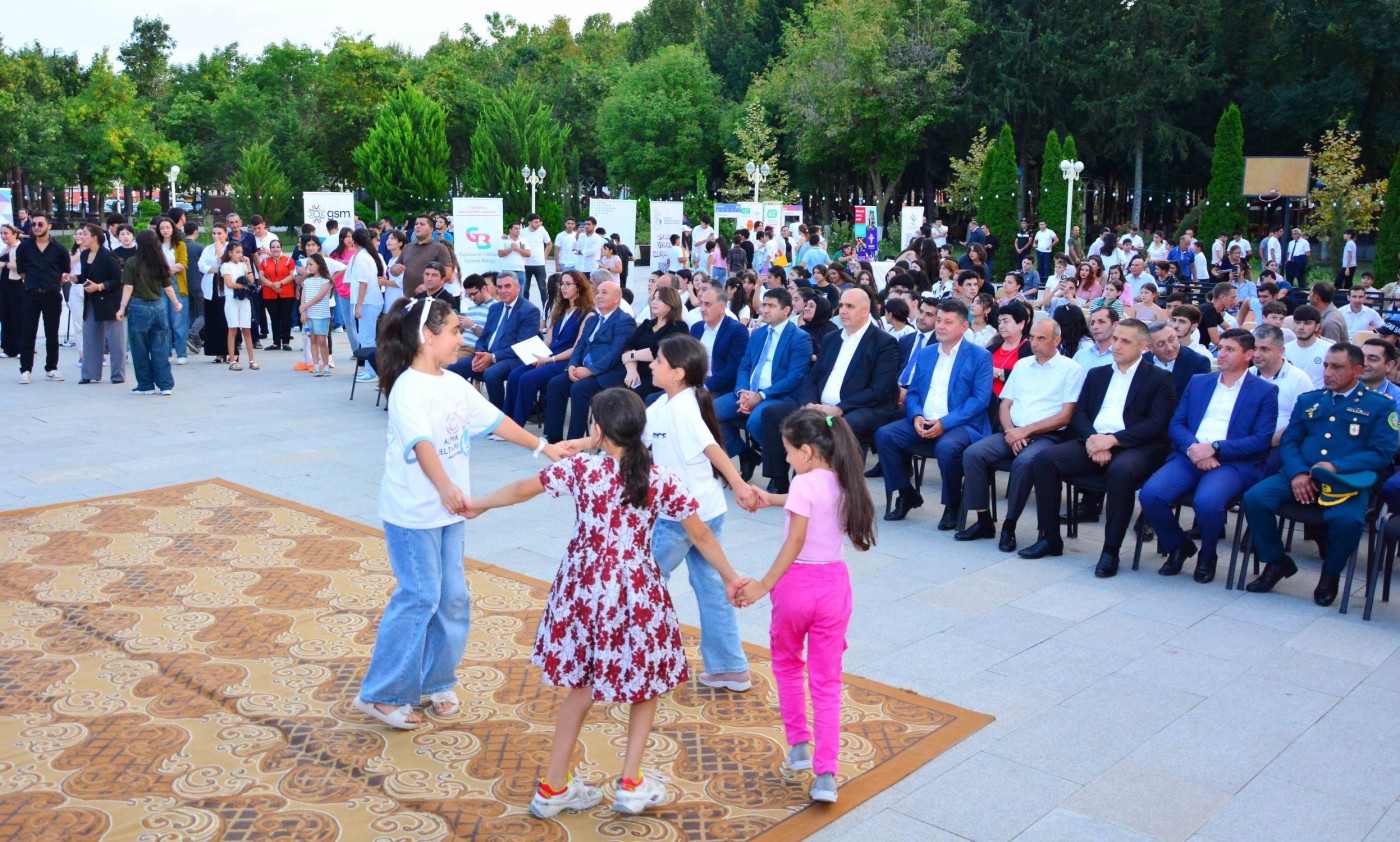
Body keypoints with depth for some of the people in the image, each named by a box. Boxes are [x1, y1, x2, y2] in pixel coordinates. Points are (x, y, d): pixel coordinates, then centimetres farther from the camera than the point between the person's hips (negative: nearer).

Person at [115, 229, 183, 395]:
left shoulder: (132, 263, -7)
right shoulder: (161, 263, 4)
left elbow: (128, 288, -10)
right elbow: (168, 287, 9)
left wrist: (122, 308, -6)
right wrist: (176, 303, 23)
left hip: (138, 308, -4)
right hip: (157, 307, 4)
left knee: (140, 349, 6)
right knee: (160, 348, 7)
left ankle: (146, 385, 11)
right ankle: (165, 385, 6)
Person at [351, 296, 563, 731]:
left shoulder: (455, 385, 7)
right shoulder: (409, 388, -19)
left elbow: (495, 420, 16)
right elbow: (421, 443, -34)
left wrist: (542, 447, 18)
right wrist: (445, 487, -48)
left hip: (449, 510, 8)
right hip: (412, 512, -8)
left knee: (452, 597, 11)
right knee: (419, 598, -4)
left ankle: (434, 682, 28)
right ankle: (381, 695, 10)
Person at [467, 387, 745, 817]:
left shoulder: (580, 468, -6)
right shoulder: (661, 480, -7)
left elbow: (523, 489, 6)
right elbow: (701, 535, -1)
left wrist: (478, 504, 23)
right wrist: (730, 579, 11)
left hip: (583, 586, 2)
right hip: (636, 591, -2)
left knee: (582, 684, 16)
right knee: (646, 681, 19)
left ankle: (553, 787, 23)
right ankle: (631, 783, 20)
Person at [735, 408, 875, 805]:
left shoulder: (805, 483, -17)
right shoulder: (843, 483, 3)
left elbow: (794, 544, -20)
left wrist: (764, 585, -15)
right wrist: (773, 499, 29)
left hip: (797, 582, -5)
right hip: (834, 583, 5)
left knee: (787, 663, 22)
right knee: (827, 681, 8)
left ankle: (799, 744, 26)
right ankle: (825, 774, 3)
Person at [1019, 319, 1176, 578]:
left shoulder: (1159, 379, 7)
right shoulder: (1096, 374, 23)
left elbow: (1157, 424, -5)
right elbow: (1079, 413, 14)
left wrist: (1112, 439, -16)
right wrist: (1091, 438, -9)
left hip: (1133, 446, -4)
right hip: (1093, 442, 5)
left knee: (1121, 471, -39)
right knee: (1044, 459, -20)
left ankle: (1111, 551, -25)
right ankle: (1050, 538, -11)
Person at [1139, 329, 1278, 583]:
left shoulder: (1265, 391, 7)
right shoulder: (1198, 382, 20)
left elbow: (1261, 440, -3)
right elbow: (1176, 424, 12)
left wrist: (1215, 448, -14)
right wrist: (1192, 447, -9)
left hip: (1233, 462, -4)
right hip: (1190, 456, 4)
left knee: (1207, 502, -35)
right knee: (1150, 494, -23)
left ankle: (1207, 556, -1)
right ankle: (1179, 546, 6)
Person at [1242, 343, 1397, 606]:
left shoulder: (1380, 406, 9)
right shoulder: (1308, 400, 20)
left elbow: (1382, 454, -1)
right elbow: (1288, 442, 13)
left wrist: (1336, 467, -16)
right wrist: (1297, 473, -9)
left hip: (1346, 480, -3)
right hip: (1300, 476, 3)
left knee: (1347, 520, -35)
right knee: (1254, 498, -23)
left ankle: (1330, 574, -3)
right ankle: (1277, 562, 0)